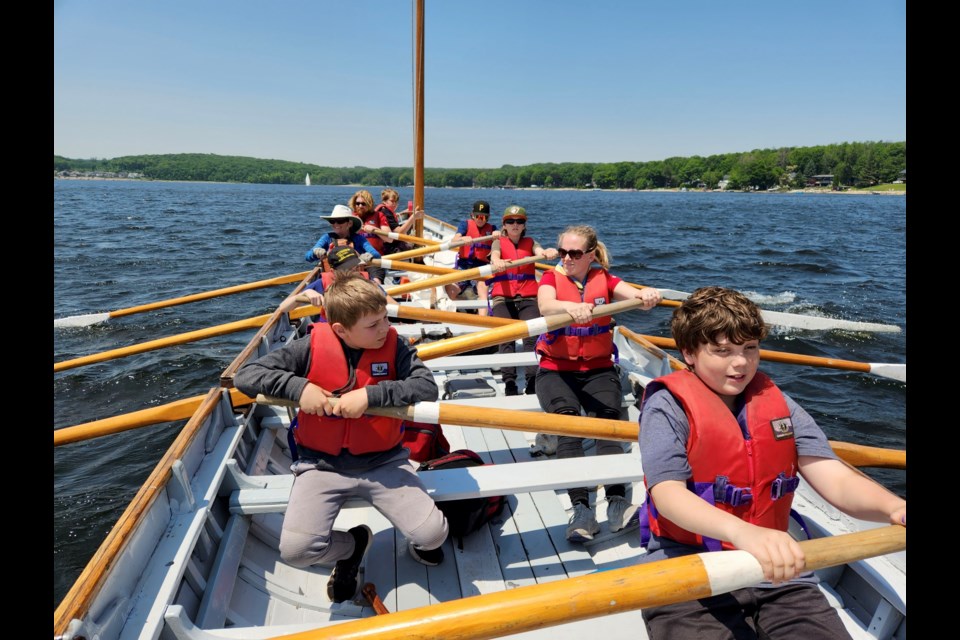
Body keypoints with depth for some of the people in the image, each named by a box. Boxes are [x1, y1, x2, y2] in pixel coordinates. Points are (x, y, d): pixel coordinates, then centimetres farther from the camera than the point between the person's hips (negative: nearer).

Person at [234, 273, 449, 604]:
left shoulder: (393, 345, -8)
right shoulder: (312, 347, -10)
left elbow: (428, 387, -20)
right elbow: (246, 374, -8)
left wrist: (370, 394, -30)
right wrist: (297, 386, -24)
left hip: (383, 462, 0)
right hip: (323, 464, 0)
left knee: (432, 535, -16)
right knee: (294, 550, -20)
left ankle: (418, 543, 25)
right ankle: (351, 546, 16)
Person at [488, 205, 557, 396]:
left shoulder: (530, 242, 17)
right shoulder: (499, 242, 13)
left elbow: (540, 251, -6)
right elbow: (494, 256, -11)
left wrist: (548, 252, -33)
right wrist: (497, 263, -38)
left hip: (528, 296, 1)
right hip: (503, 296, -1)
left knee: (532, 337, -18)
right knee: (506, 338, -18)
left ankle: (532, 381, -26)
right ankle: (509, 383, -26)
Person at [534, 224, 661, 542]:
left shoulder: (604, 279, 8)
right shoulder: (551, 278, 3)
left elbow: (633, 294, -12)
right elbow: (545, 306, -21)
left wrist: (646, 295, -37)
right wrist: (571, 306, -44)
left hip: (598, 369, 2)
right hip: (556, 369, -1)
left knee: (609, 417, -25)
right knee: (568, 419, -26)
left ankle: (617, 502, -30)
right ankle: (581, 508, -32)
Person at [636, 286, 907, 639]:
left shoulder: (778, 404, 8)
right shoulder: (667, 407, -7)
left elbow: (836, 480, -1)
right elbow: (667, 493, -19)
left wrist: (893, 507, -23)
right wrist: (743, 532, -37)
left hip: (778, 573, 5)